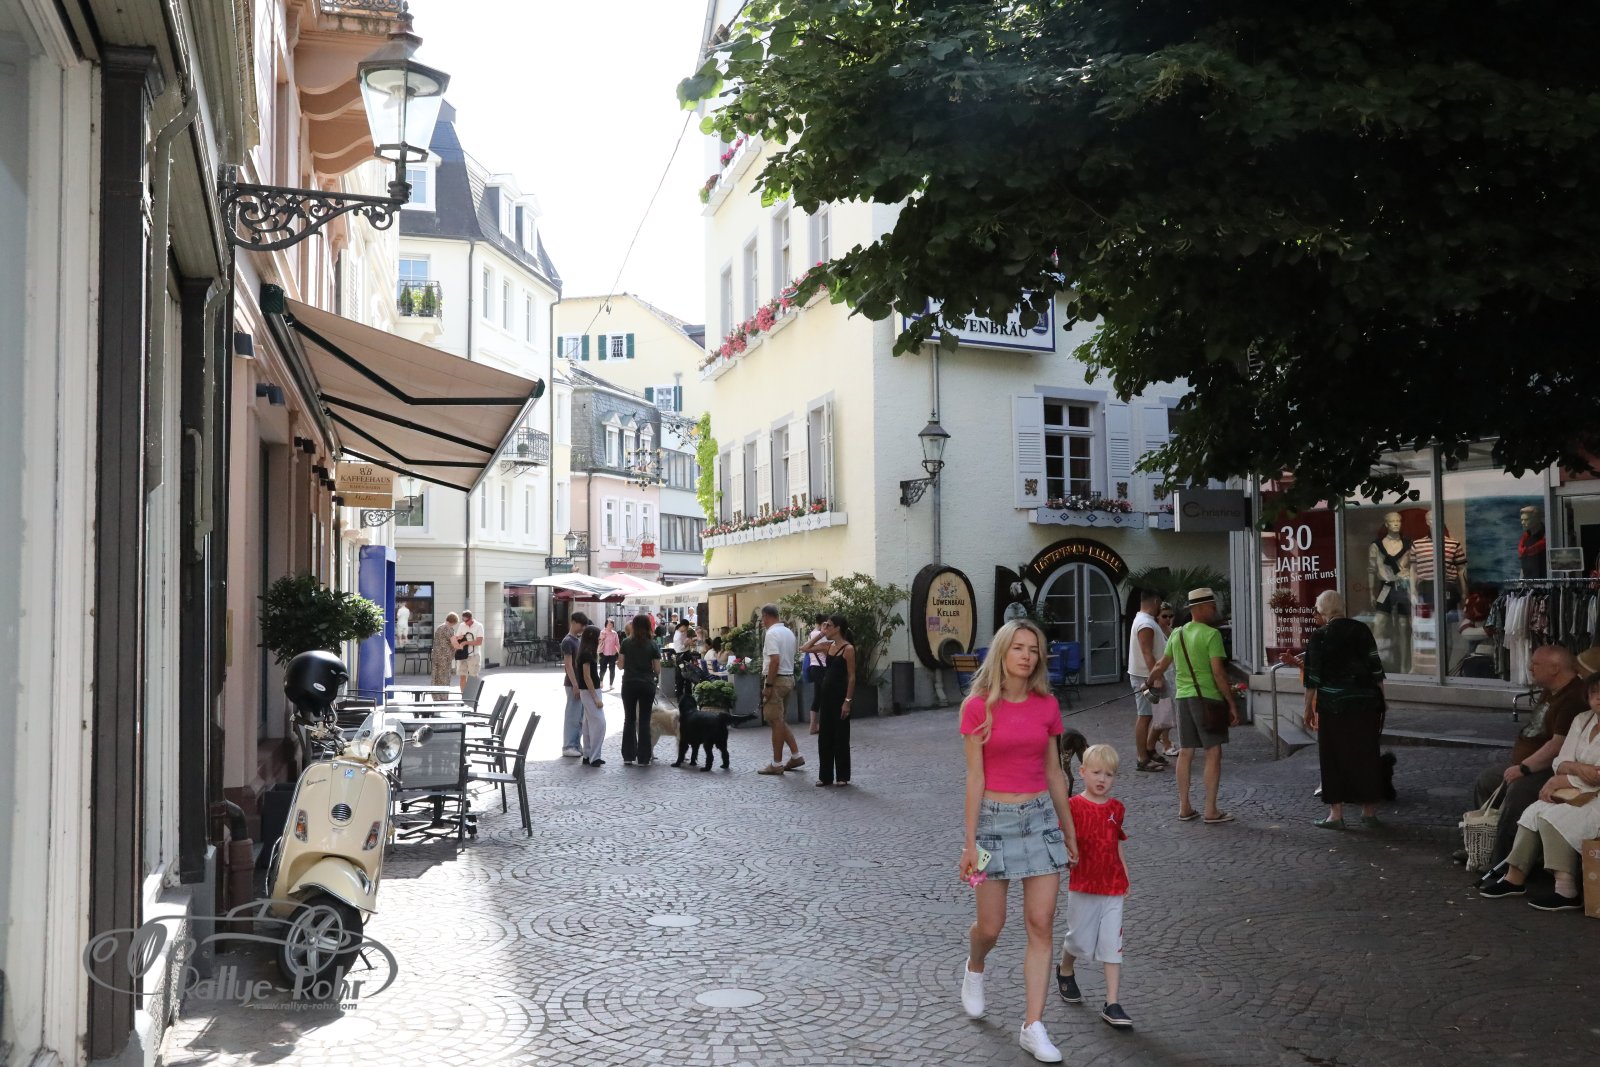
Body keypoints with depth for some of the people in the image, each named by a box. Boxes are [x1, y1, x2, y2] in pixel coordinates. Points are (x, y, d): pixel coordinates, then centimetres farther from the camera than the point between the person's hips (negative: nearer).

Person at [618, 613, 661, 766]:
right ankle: (643, 758, 4)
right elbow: (657, 669, -3)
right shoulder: (652, 645, -4)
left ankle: (628, 756, 10)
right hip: (647, 685, -1)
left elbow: (621, 665, 1)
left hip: (629, 685, 1)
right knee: (644, 721, 4)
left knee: (629, 719, 11)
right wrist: (656, 678, 17)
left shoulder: (626, 643, -2)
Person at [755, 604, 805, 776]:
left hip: (777, 679, -9)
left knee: (776, 721, -2)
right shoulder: (789, 632, 13)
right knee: (778, 720, 17)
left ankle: (777, 764, 3)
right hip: (789, 677, 9)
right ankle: (796, 755, 14)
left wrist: (768, 685, -20)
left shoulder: (771, 634, -15)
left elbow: (775, 660, -24)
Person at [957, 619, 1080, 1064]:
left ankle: (1033, 1026, 6)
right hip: (995, 817, -3)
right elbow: (975, 777, -9)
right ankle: (974, 969, 42)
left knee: (1041, 925, -1)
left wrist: (1069, 829, 14)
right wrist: (970, 842, -8)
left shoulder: (1047, 705, 2)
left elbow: (1054, 772, 10)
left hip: (1040, 816, 3)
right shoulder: (979, 706, -9)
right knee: (991, 926, 7)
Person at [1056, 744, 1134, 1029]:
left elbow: (1118, 848, 15)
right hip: (1083, 887, -3)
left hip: (1113, 889, 3)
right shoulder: (1073, 806, -9)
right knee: (1080, 941, 10)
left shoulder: (1117, 809, 5)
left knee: (1112, 946, 1)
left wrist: (1126, 880, 13)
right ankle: (1065, 971, 42)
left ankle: (1112, 1005, 4)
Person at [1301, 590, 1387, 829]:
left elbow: (1312, 678, -6)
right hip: (1367, 705, 3)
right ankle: (1369, 812, 17)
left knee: (1334, 758, 5)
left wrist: (1308, 709, 2)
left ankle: (1336, 814, 7)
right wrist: (1380, 701, 11)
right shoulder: (1361, 630, 1)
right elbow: (1377, 669, 2)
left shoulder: (1318, 637, -6)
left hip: (1334, 706, -3)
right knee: (1367, 756, 10)